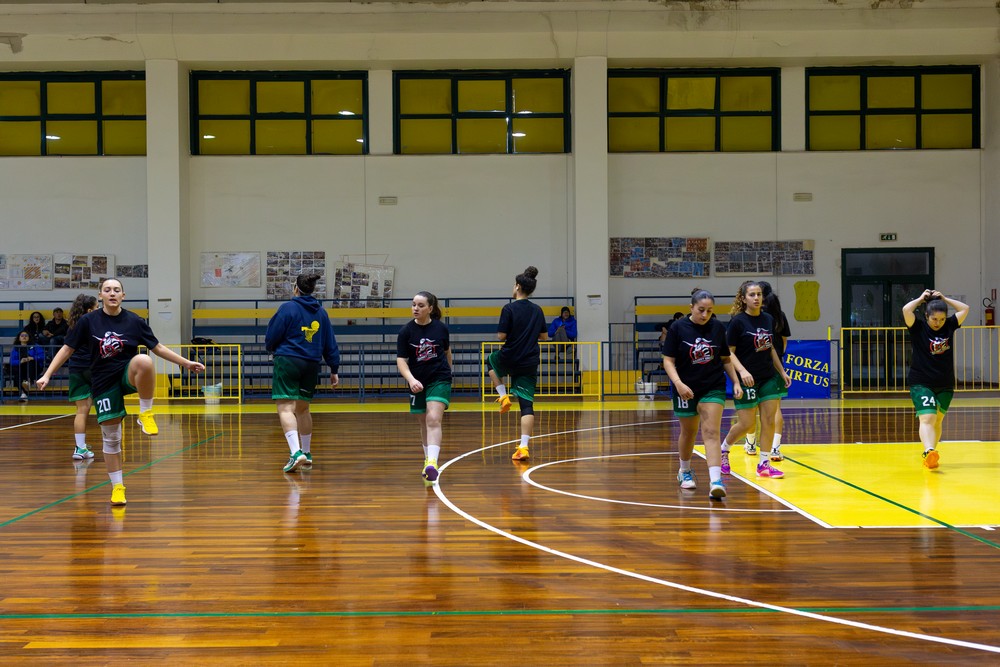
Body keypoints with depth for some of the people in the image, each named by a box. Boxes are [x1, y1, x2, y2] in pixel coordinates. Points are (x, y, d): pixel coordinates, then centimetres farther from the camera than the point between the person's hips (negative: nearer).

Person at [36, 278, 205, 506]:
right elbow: (67, 349, 3)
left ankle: (146, 414, -19)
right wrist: (47, 375, -4)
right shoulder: (87, 321, -2)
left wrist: (186, 363, 1)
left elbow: (158, 348, 6)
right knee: (111, 437, 1)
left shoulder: (135, 321, -1)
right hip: (103, 382, 1)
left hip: (129, 375, -1)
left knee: (144, 361, -37)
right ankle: (117, 487, 17)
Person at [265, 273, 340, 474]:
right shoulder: (321, 312, 11)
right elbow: (330, 344, 12)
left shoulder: (287, 308, -5)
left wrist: (271, 348, 19)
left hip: (287, 361, -6)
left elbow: (271, 337, -3)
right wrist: (334, 369, 18)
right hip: (312, 365, 6)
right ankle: (307, 455, 26)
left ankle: (296, 452, -26)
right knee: (303, 408, 18)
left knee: (286, 408, -9)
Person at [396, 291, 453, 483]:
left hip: (440, 380, -2)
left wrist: (447, 371, 23)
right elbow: (401, 360, -11)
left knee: (433, 420, -18)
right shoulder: (406, 331, -7)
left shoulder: (441, 328, -5)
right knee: (423, 424, 12)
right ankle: (428, 459, 29)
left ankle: (432, 463, -28)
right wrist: (411, 379, -27)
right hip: (417, 383, 2)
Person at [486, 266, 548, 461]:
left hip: (509, 359, -3)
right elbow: (544, 336, 14)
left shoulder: (509, 309, -11)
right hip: (529, 364, 4)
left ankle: (503, 396, 18)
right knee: (527, 404, 2)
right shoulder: (538, 310, 6)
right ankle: (523, 446, -8)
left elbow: (501, 336, -13)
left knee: (491, 359, 33)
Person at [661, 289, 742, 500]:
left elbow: (726, 359, 10)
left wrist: (736, 382, 1)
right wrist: (678, 383, -24)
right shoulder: (678, 328, -9)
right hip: (686, 390, 0)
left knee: (711, 432, -13)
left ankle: (716, 481, -22)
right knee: (688, 432, 15)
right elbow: (668, 360, -10)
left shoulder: (718, 327, -1)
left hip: (713, 388, 0)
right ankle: (685, 472, 39)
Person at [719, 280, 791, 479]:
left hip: (769, 378, 6)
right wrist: (742, 371, -24)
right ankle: (723, 450, 24)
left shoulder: (768, 319, 6)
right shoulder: (737, 321, -11)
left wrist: (782, 372, 17)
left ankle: (764, 464, 9)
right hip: (747, 380, -5)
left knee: (769, 421, 1)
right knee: (746, 424, -2)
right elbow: (729, 352, -11)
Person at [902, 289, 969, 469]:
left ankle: (930, 456, 22)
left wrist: (944, 298, 5)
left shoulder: (949, 326, 5)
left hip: (945, 385, 5)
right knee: (927, 418, -20)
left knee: (937, 420, 12)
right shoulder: (918, 328, -7)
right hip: (921, 383, -5)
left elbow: (965, 309, 7)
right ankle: (929, 452, -38)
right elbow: (906, 310, -21)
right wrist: (922, 298, -6)